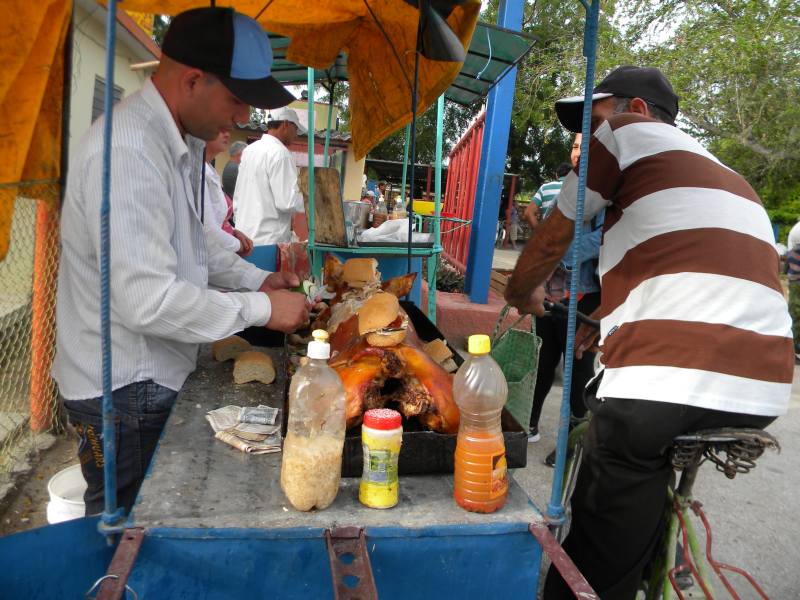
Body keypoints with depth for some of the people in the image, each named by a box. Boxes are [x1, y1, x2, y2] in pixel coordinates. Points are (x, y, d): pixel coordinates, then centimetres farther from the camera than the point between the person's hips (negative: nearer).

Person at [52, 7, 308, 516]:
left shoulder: (182, 140, 7)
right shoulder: (126, 152, -27)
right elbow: (148, 302, -31)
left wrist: (257, 279, 5)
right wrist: (260, 309, -21)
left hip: (159, 373, 9)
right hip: (124, 390, -9)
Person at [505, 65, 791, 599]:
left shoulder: (626, 131, 9)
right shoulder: (729, 175, 30)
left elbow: (554, 238, 12)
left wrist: (521, 294, 30)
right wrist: (608, 322, 34)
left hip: (665, 380, -8)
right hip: (764, 390, 8)